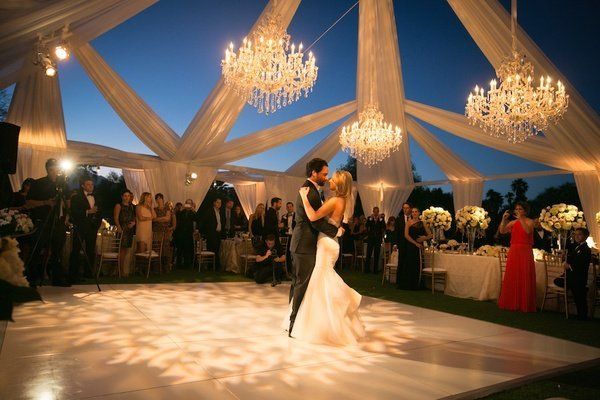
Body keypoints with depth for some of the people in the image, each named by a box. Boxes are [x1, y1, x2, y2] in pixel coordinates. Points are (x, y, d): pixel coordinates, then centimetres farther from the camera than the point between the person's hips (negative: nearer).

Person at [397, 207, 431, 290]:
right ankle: (407, 285, 7)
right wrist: (415, 243, -12)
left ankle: (415, 285, 10)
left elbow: (430, 235, 13)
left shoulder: (422, 223, 10)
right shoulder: (409, 222, 4)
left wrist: (424, 238, -8)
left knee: (417, 265, 0)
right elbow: (406, 235, -6)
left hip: (419, 247, 2)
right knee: (409, 265, -2)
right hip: (410, 246, -2)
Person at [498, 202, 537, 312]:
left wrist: (521, 219, -24)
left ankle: (524, 304, 5)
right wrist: (504, 219, -14)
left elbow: (528, 231, -21)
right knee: (512, 278, 6)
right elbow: (502, 231, -3)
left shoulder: (529, 221, 0)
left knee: (524, 278, -3)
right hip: (513, 252, 4)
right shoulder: (513, 222, 10)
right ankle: (511, 303, 14)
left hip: (525, 252, -4)